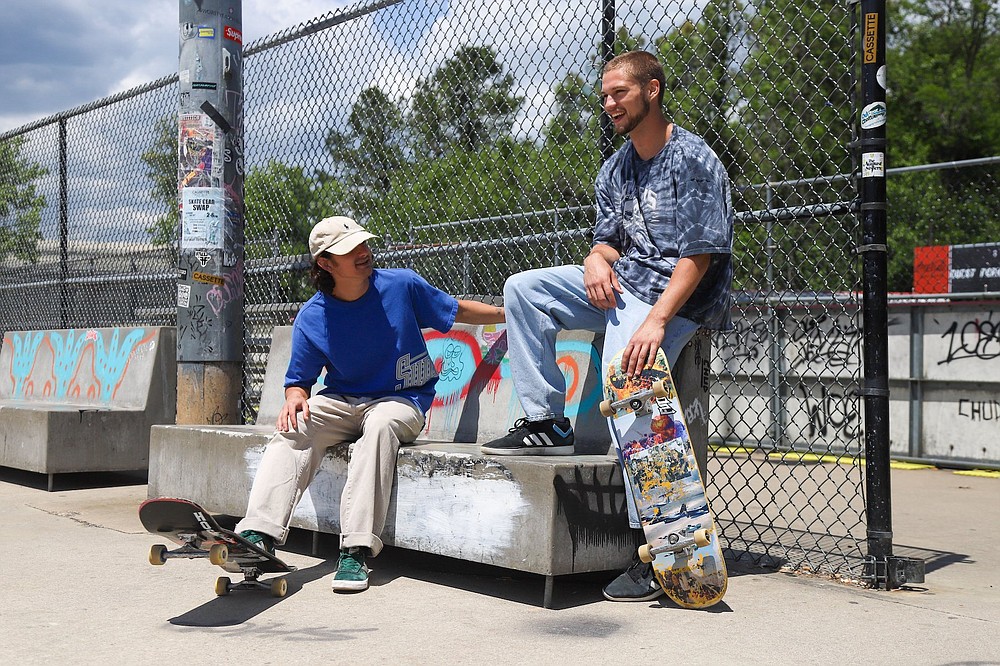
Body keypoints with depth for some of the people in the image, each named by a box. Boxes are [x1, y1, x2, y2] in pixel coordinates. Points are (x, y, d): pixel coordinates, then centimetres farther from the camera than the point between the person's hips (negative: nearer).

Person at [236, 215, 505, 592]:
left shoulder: (401, 285, -3)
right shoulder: (311, 318, -2)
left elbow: (458, 311, 12)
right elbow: (299, 380, 6)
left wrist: (509, 312, 11)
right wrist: (295, 397, -17)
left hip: (401, 402, -2)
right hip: (340, 402, 2)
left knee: (380, 424, -38)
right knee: (293, 430, -28)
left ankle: (356, 551, -44)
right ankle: (259, 537, -42)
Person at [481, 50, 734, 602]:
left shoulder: (694, 160, -11)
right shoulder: (615, 170, 14)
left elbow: (700, 255, -18)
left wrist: (656, 321, -28)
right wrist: (597, 257, -9)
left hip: (676, 296, -8)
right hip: (621, 285, 9)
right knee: (523, 288, -1)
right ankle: (547, 423, -2)